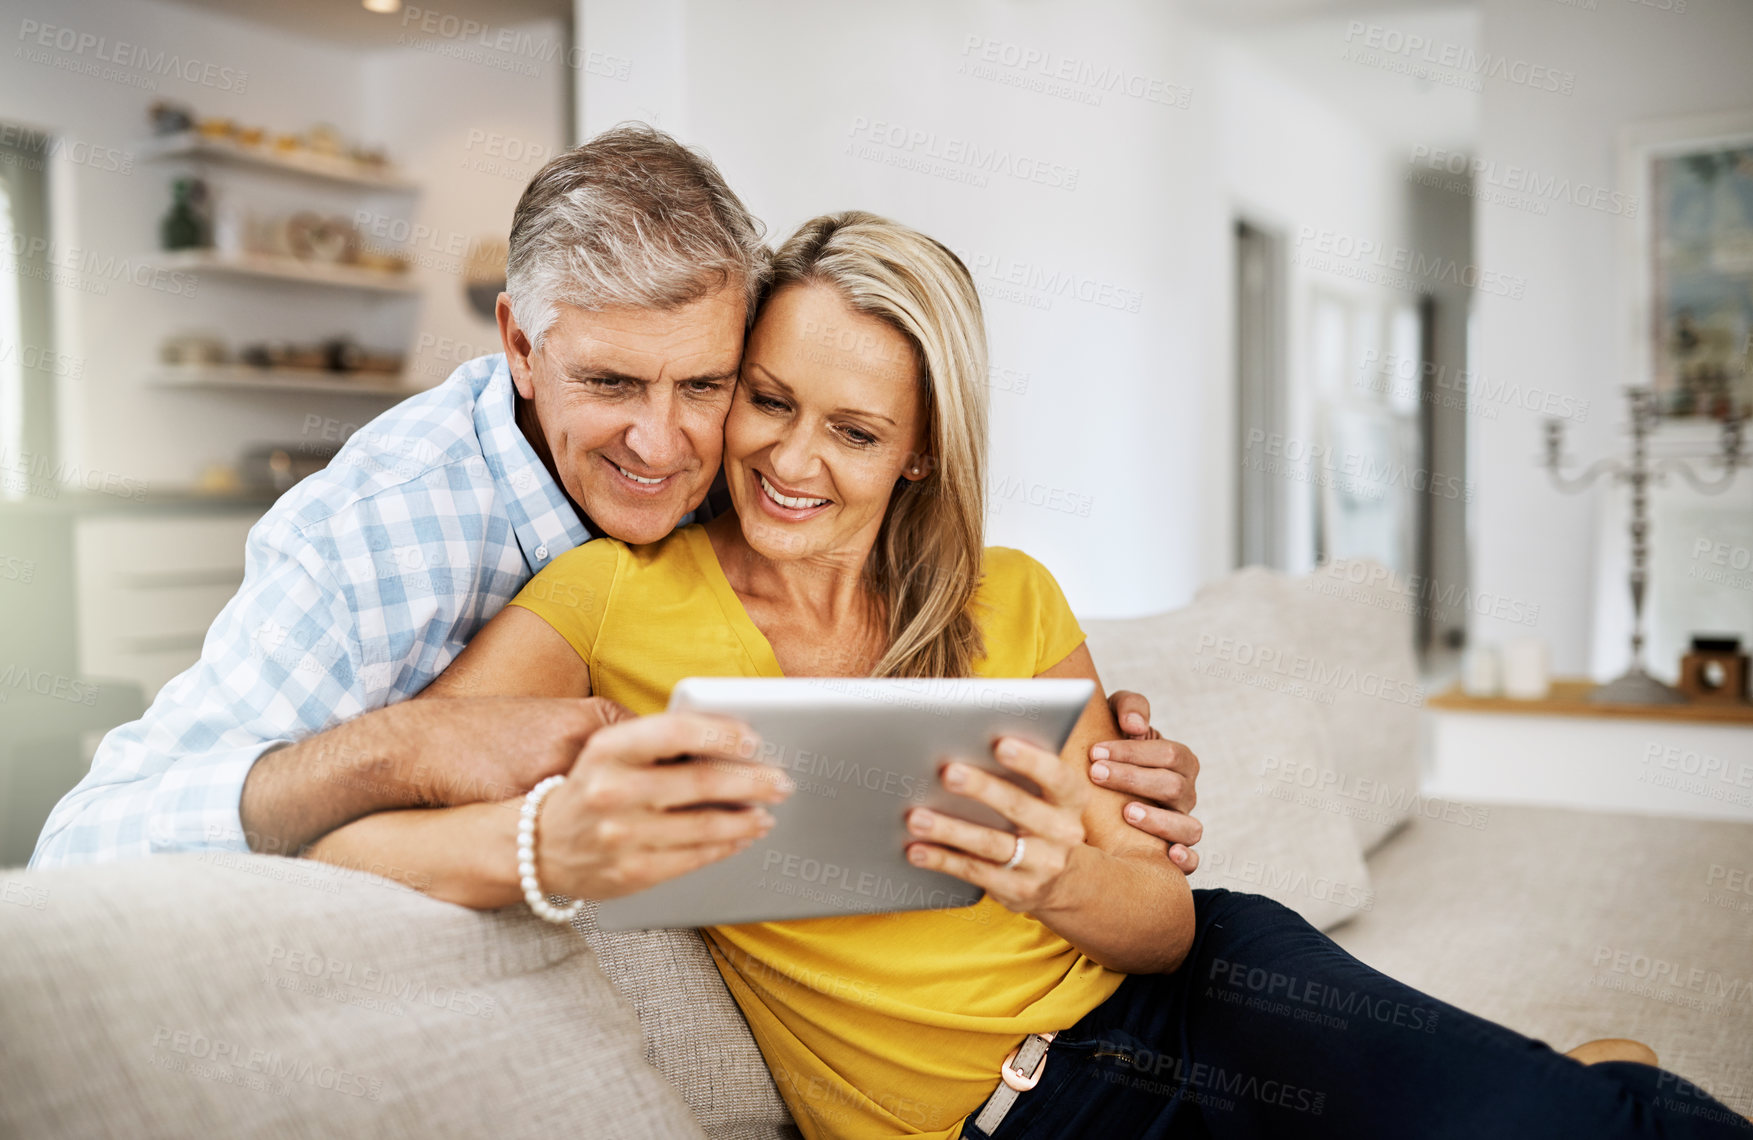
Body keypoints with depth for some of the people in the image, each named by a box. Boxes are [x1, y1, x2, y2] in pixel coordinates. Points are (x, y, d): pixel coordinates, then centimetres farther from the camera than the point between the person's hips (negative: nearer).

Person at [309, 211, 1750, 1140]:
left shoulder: (1011, 603, 1)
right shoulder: (621, 596, -7)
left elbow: (1168, 918, 0)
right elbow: (336, 820, -16)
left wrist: (1071, 877, -24)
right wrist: (548, 844, -37)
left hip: (1179, 999, 3)